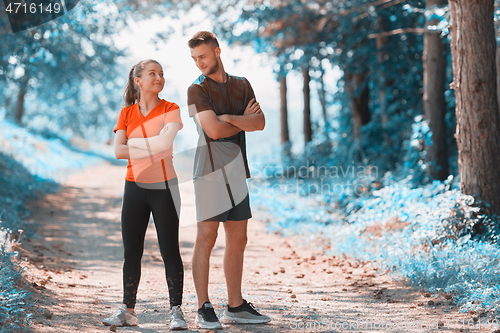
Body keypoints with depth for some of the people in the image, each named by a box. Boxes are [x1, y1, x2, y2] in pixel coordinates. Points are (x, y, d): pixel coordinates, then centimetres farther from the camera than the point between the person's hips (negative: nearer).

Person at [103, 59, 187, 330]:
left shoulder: (170, 110, -2)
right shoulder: (126, 113, 6)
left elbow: (165, 142, -19)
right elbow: (118, 151, -7)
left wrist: (134, 143, -9)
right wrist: (153, 149, -11)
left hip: (163, 188, -3)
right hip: (135, 188, 3)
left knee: (170, 251, -2)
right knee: (131, 252, 6)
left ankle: (176, 311, 2)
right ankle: (127, 310, 13)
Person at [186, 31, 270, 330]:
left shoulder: (241, 85, 14)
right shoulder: (197, 89, -2)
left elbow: (260, 122, 1)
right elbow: (213, 129, -15)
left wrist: (228, 118, -11)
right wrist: (244, 120, 0)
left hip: (236, 170, 6)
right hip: (210, 168, -6)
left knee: (238, 240, 7)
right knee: (207, 237, -7)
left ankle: (236, 307, 14)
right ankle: (204, 309, -3)